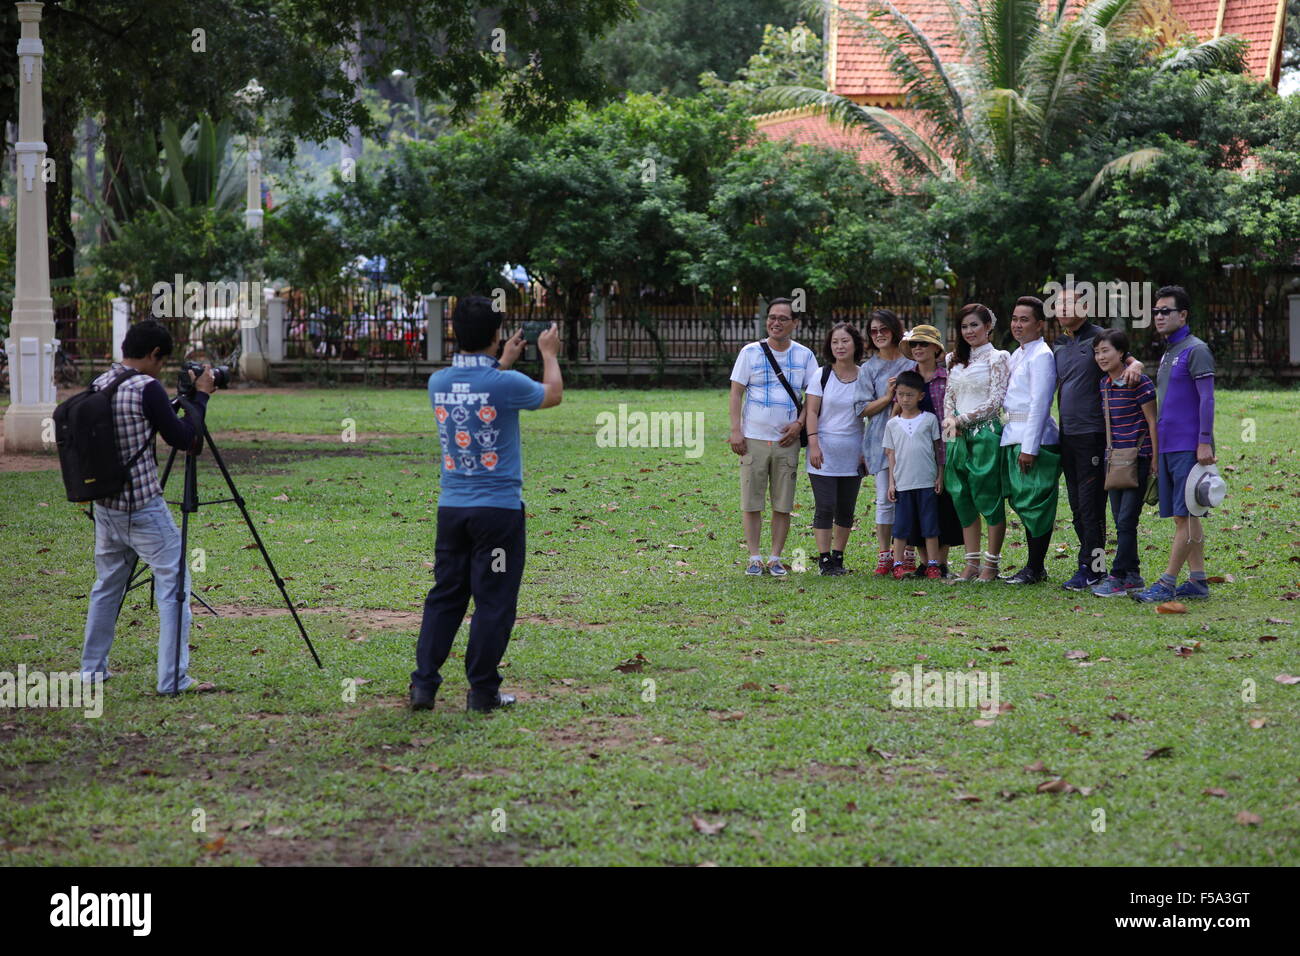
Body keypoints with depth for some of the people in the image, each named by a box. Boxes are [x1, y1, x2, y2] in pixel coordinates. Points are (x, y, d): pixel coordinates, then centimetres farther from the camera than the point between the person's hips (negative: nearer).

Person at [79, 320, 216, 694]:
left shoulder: (97, 386, 6)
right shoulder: (146, 389, -17)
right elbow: (184, 439, -12)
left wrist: (184, 398, 19)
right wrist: (200, 396, -2)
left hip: (104, 505, 8)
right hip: (143, 508, -8)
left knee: (108, 583, 21)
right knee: (174, 585, 0)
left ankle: (92, 669, 26)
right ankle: (173, 678, -3)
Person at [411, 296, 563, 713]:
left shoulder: (438, 382, 0)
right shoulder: (506, 384, -16)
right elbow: (553, 394, 5)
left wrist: (503, 363, 32)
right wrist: (549, 354, 21)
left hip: (451, 508, 5)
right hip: (499, 508, -5)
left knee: (445, 596, 13)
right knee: (493, 601, 3)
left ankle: (423, 685, 10)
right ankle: (482, 691, 6)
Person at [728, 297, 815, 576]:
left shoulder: (804, 356, 7)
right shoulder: (751, 352, 3)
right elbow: (736, 393, 2)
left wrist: (800, 423, -6)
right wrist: (735, 431, -6)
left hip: (787, 440, 1)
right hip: (753, 438, -1)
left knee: (783, 505, 2)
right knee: (752, 503, -1)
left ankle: (775, 559, 10)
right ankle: (754, 558, 6)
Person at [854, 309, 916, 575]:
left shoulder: (912, 363, 8)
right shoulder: (869, 369, 7)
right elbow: (863, 409, 3)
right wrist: (888, 397, -11)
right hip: (881, 440, 0)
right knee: (885, 499, -3)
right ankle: (884, 555, 2)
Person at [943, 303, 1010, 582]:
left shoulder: (997, 358, -3)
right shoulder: (956, 360, 16)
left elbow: (995, 401, -10)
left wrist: (961, 419, -9)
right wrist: (950, 420, -3)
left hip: (986, 433, -6)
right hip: (958, 436, 6)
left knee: (989, 497, -4)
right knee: (963, 499, 5)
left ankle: (991, 564, 1)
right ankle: (971, 563, 10)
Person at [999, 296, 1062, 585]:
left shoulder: (1042, 356, -11)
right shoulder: (1017, 355, 17)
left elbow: (1039, 404, -16)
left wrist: (1029, 447, -19)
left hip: (1035, 437, -9)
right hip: (1013, 436, 9)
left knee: (1035, 503, -4)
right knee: (1022, 501, 11)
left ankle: (1034, 569, 0)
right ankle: (1035, 567, 18)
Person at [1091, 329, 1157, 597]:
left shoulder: (1139, 383, -11)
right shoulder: (1104, 385, 10)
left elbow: (1152, 422, -9)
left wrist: (1155, 461, -11)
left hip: (1137, 457, -8)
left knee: (1126, 519, -8)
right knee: (1120, 521, 10)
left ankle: (1118, 577, -7)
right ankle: (1133, 575, 17)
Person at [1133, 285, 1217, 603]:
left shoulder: (1196, 351, -9)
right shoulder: (1167, 354, 19)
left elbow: (1206, 399, -14)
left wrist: (1205, 443, -20)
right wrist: (1156, 451, 23)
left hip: (1188, 447, -9)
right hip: (1168, 446, 9)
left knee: (1185, 516, -8)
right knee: (1183, 516, 9)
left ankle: (1167, 583, -11)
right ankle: (1197, 581, 12)